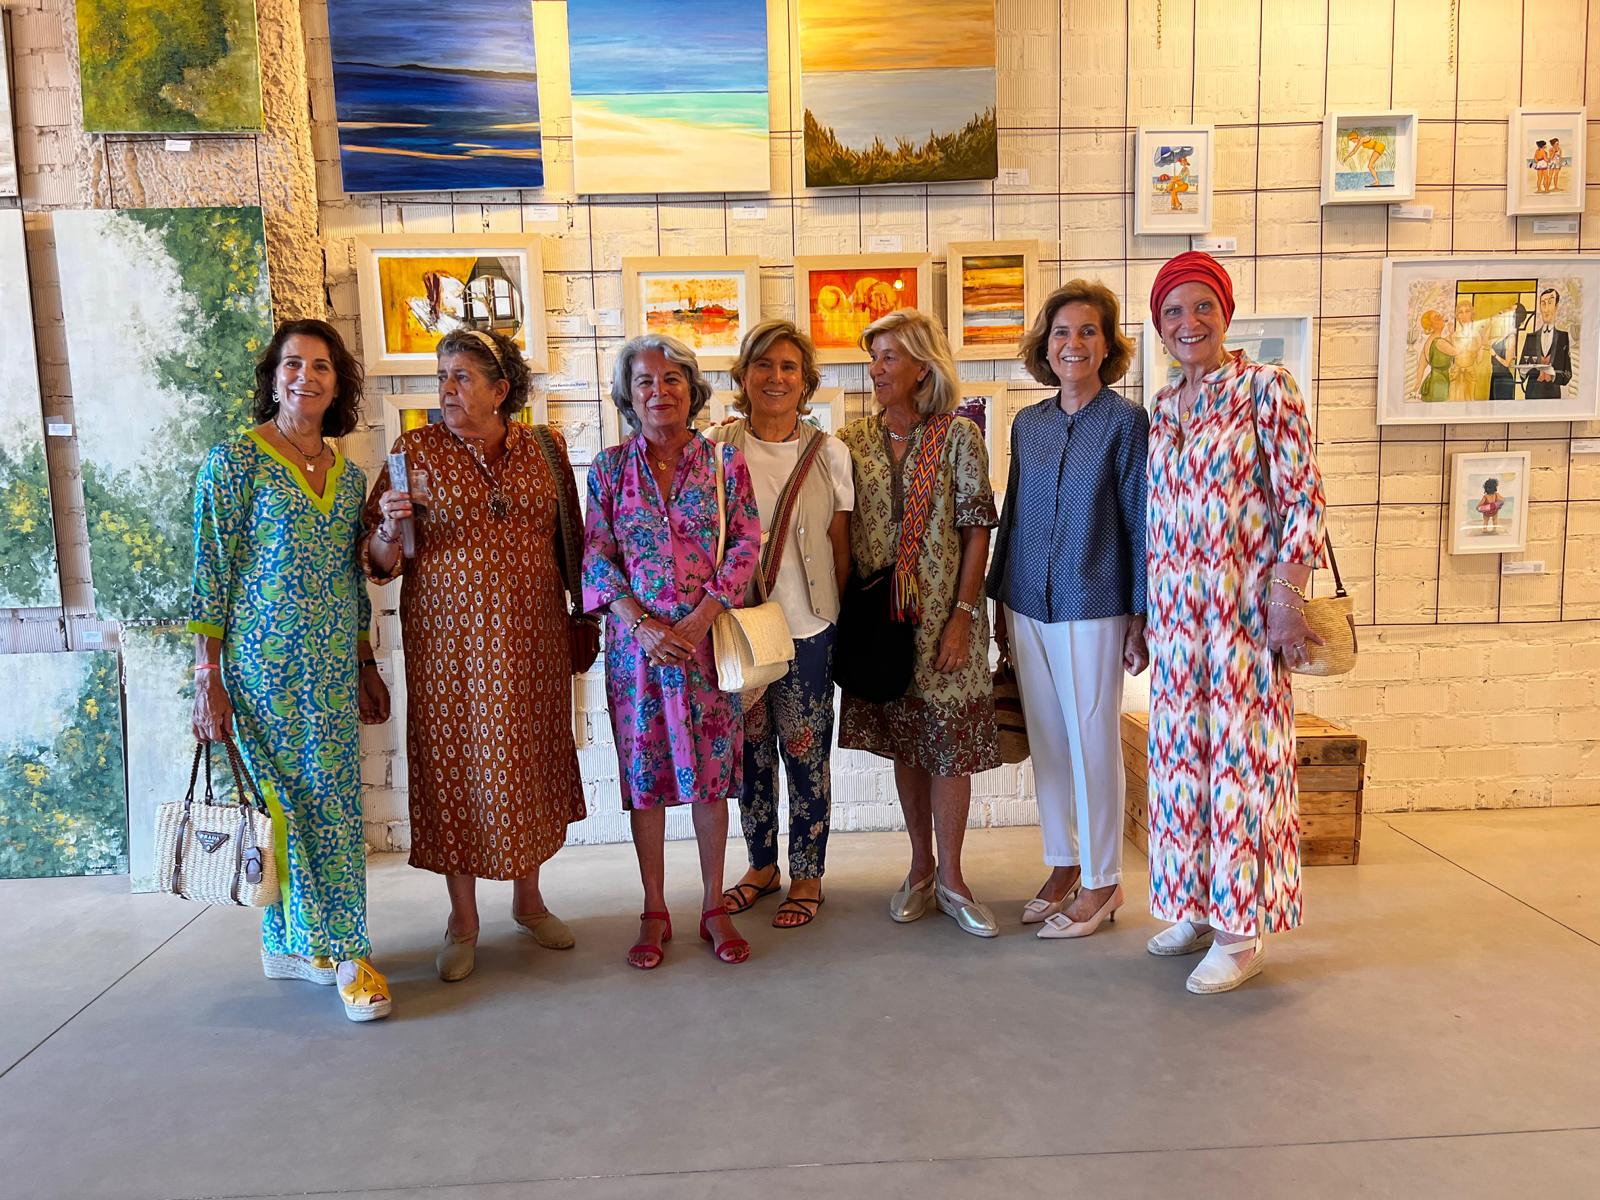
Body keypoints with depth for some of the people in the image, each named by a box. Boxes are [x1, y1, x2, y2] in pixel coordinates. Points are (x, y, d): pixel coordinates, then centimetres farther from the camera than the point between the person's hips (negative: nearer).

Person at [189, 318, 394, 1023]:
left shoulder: (347, 475, 11)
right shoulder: (235, 460, -5)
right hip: (263, 665, -5)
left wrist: (366, 667, 17)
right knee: (296, 801, -1)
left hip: (334, 669, 6)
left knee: (331, 804, 7)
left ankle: (295, 942, 23)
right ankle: (343, 953, 9)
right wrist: (208, 679, -11)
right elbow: (210, 573, -7)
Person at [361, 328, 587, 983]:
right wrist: (392, 524, -21)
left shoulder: (545, 448, 4)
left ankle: (528, 897, 30)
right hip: (450, 638, -1)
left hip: (533, 635, 2)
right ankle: (462, 917, 22)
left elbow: (570, 539, 11)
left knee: (531, 760, 10)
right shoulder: (417, 450, -1)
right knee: (455, 762, 4)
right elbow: (380, 560, -1)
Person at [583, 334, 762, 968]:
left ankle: (714, 907, 22)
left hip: (708, 636, 0)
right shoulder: (611, 466, 3)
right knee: (644, 772, 7)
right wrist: (644, 624, -13)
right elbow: (596, 555, -1)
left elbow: (746, 545, -3)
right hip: (635, 639, 1)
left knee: (711, 770, 7)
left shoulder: (723, 460, 1)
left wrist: (699, 618, -13)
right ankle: (654, 912, 21)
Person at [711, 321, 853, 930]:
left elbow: (840, 549, 3)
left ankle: (808, 875, 24)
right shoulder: (716, 448, 0)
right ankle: (761, 864, 33)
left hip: (807, 627, -1)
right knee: (750, 751, 13)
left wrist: (842, 622, 1)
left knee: (806, 754, 6)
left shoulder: (829, 454, 0)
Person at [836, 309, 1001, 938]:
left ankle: (950, 877, 15)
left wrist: (963, 615, -13)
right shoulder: (854, 440, 5)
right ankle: (921, 868, 25)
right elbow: (841, 531, 7)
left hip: (944, 613, -3)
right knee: (904, 739, 11)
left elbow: (977, 528, -7)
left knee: (949, 739, 2)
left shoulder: (958, 436, -5)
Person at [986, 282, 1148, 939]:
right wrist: (999, 600, 14)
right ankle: (1063, 865, 28)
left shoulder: (1126, 421, -6)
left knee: (1093, 745, 3)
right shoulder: (1027, 424, 9)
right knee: (1046, 743, 13)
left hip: (1093, 608, -5)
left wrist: (1140, 616, -8)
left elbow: (1141, 523, -6)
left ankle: (1102, 881, 19)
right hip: (1028, 607, 5)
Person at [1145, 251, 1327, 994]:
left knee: (1242, 753, 0)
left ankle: (1242, 931, 13)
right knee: (1182, 752, 11)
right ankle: (1198, 907, 26)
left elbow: (1301, 500, -10)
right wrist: (1149, 609, 15)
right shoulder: (1163, 407, 12)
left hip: (1245, 604, -6)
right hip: (1177, 610, 6)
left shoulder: (1266, 388, -6)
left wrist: (1287, 604, -15)